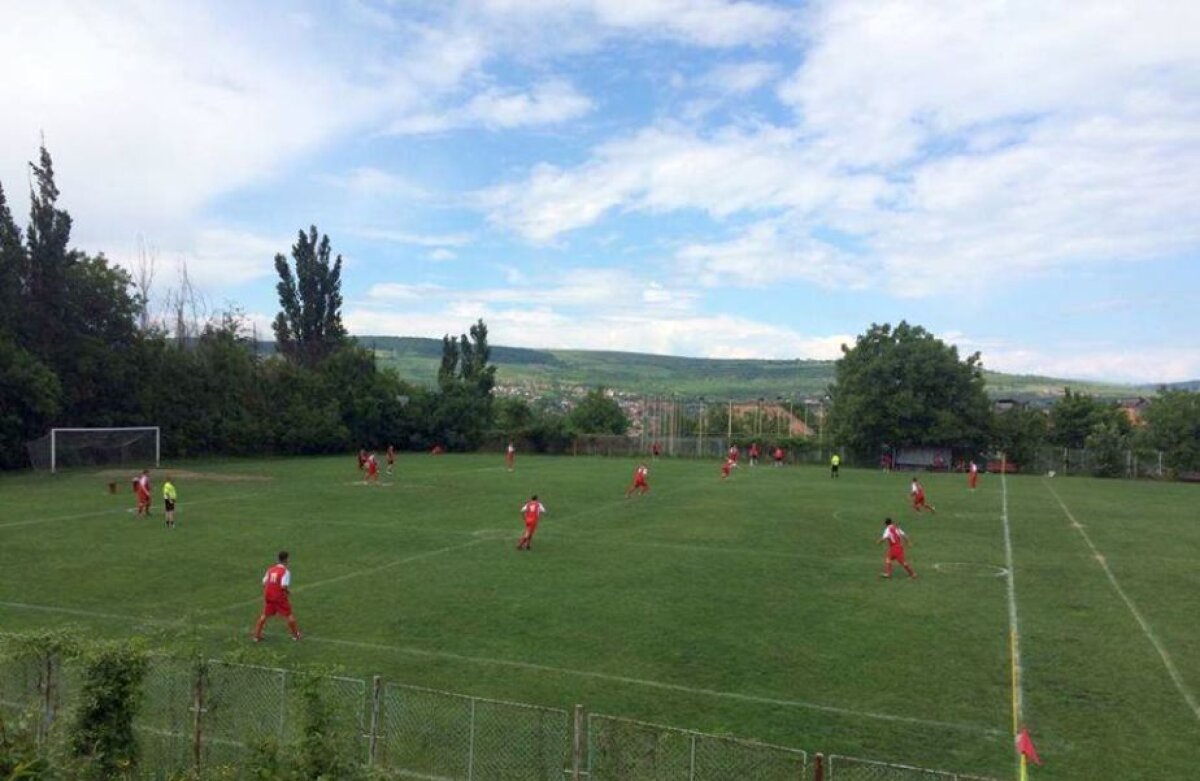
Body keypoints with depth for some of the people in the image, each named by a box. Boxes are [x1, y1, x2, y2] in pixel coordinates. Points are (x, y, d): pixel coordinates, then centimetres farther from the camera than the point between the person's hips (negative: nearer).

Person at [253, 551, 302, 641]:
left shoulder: (270, 570, 6)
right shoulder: (285, 571, -12)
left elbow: (264, 583, 6)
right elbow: (284, 586, -21)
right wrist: (288, 592, -2)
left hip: (268, 596, 5)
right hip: (280, 597, -5)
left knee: (264, 615, 17)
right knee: (289, 615, 7)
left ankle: (257, 636, 19)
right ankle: (295, 635, 14)